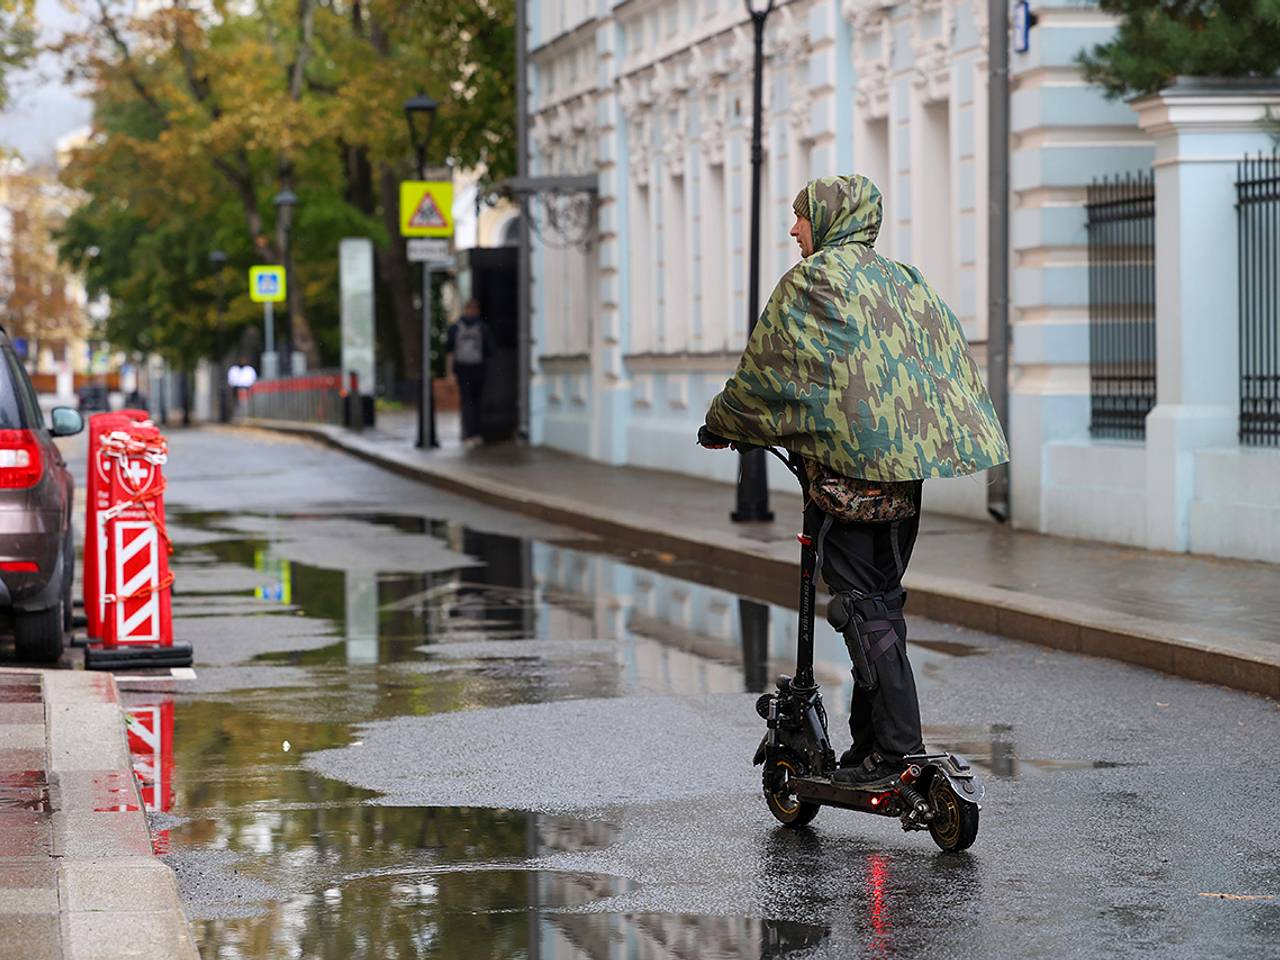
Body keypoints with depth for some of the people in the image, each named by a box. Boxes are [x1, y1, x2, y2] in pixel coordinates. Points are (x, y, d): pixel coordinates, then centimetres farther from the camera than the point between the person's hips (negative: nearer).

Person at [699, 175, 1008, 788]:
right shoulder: (903, 279, 17)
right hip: (907, 468, 8)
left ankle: (896, 747, -11)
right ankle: (869, 740, 16)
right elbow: (951, 360, 19)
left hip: (848, 468, -8)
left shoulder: (810, 280, -5)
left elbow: (765, 369, -2)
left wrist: (720, 426, 13)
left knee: (863, 609, -7)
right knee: (882, 604, 12)